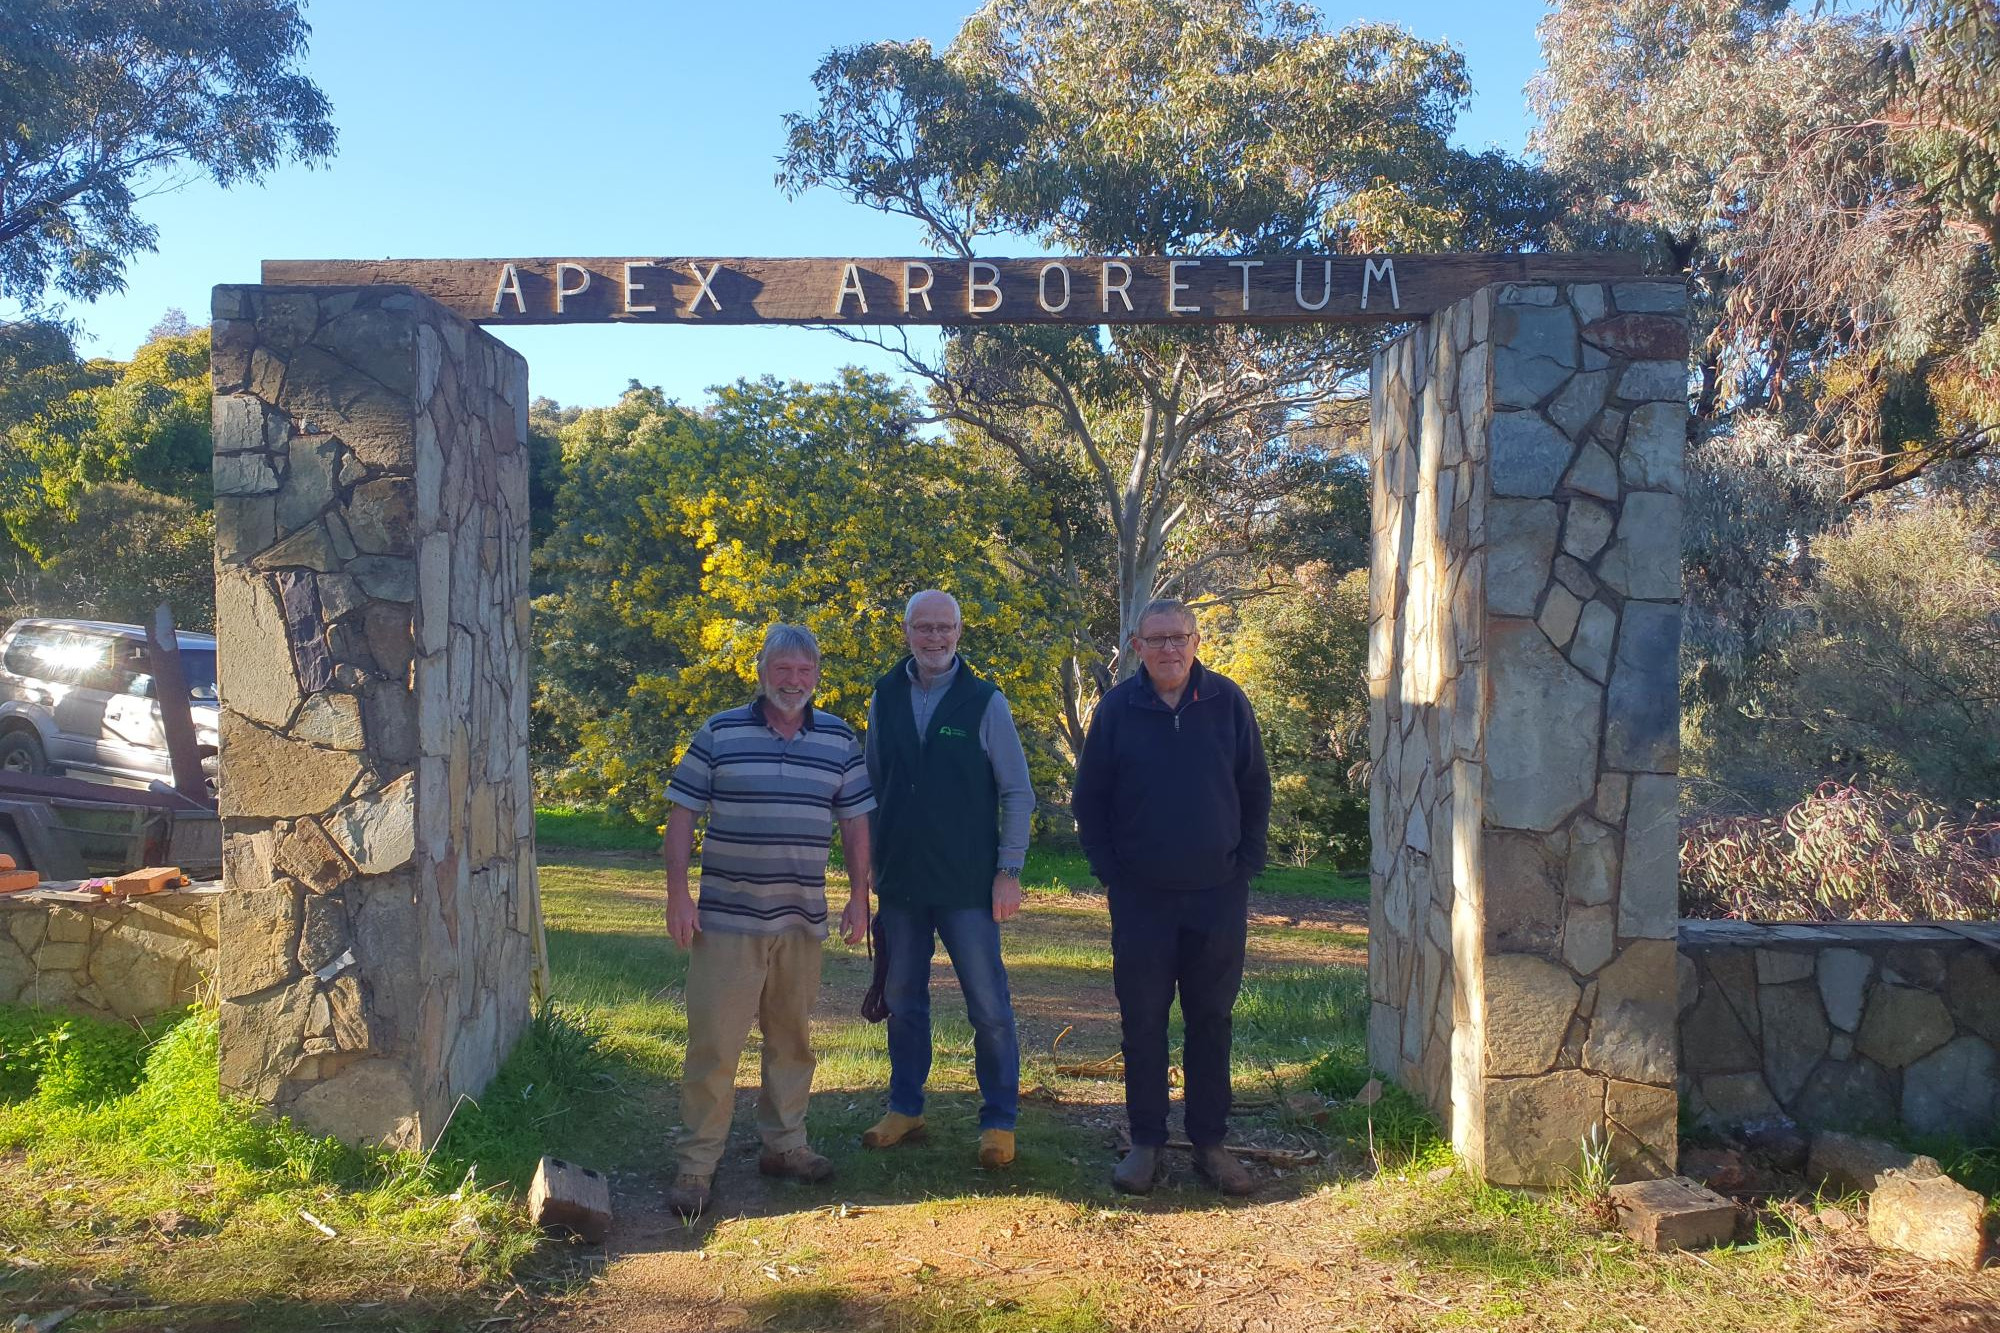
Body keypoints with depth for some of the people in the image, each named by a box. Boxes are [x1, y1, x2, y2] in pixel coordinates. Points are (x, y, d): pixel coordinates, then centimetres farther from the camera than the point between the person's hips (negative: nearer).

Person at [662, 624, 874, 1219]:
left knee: (792, 1038, 15)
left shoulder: (839, 740, 6)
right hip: (727, 918, -3)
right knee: (714, 1041, -2)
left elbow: (855, 821, 10)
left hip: (803, 919, 3)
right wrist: (677, 894, -7)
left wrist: (859, 897, 3)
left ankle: (785, 1144, 29)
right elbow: (682, 813, 0)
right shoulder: (719, 733, -1)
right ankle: (697, 1164, 8)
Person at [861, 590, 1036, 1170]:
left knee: (989, 1007, 0)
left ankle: (999, 1121, 13)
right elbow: (872, 787, 14)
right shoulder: (885, 699, 5)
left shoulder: (985, 702, -4)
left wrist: (1009, 871, -7)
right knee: (903, 1001, 13)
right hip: (900, 882, 4)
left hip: (968, 884, -3)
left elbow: (1018, 793, -1)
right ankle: (905, 1109, 28)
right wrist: (873, 863, 11)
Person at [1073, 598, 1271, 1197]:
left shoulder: (1227, 702, 0)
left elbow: (1255, 790, 7)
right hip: (1141, 896, -1)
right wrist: (1109, 873, -2)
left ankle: (1209, 1143, 20)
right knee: (1143, 1023, 5)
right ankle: (1145, 1142, 17)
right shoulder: (1117, 708, -2)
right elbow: (1089, 799, 4)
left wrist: (1246, 865, 1)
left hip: (1218, 894, 1)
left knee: (1212, 1021, 9)